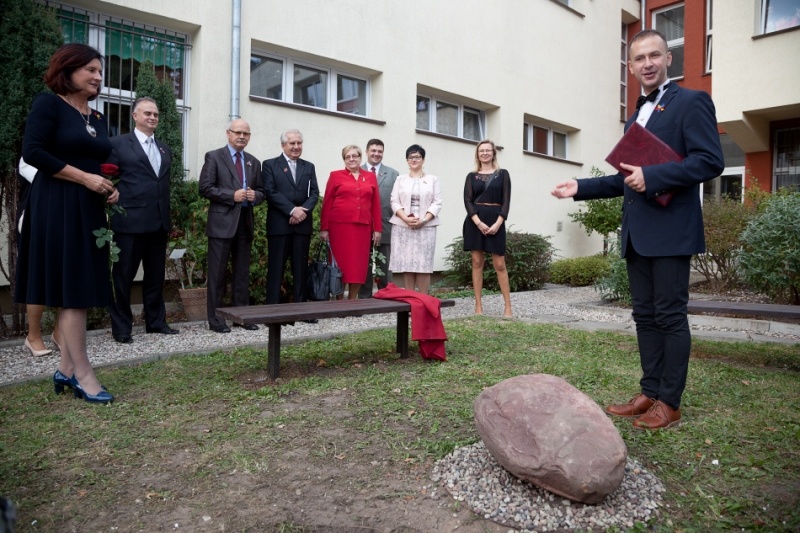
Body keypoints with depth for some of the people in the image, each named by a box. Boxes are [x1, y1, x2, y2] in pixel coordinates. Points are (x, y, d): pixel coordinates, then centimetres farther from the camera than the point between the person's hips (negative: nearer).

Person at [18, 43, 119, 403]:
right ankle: (83, 373, -2)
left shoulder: (99, 119, 17)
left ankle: (66, 369, 15)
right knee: (70, 289, -7)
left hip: (89, 209, 8)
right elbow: (32, 152, -13)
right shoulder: (49, 103, -4)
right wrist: (84, 178, -16)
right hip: (58, 207, -8)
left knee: (79, 289, 7)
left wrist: (109, 188, 2)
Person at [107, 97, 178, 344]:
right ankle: (121, 327, 13)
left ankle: (156, 321, 24)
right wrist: (116, 205, -12)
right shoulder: (118, 143, 0)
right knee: (123, 276, 3)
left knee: (156, 276, 13)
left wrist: (167, 216, 12)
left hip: (158, 222, 6)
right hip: (130, 221, -5)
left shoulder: (164, 149, 18)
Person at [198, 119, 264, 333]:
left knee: (242, 273, 9)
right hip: (222, 221, -5)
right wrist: (232, 195, -16)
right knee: (217, 273, -1)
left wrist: (255, 196, -6)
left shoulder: (254, 162, 16)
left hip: (245, 222, 5)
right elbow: (205, 188, -7)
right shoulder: (214, 157, 2)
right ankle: (215, 319, 6)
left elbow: (261, 191, 17)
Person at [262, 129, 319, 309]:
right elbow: (270, 192, -6)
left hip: (302, 224, 3)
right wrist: (292, 210, -15)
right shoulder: (270, 165, 5)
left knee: (301, 268, 5)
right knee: (276, 268, -1)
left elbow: (314, 193, 7)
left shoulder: (309, 167, 16)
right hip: (279, 224, -3)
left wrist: (303, 210, -11)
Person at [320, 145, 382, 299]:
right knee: (340, 263, 1)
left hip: (363, 227, 3)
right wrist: (324, 228, -4)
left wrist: (377, 229, 4)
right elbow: (327, 203, 2)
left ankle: (353, 300, 15)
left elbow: (375, 204, 10)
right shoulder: (336, 175, 5)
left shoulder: (370, 177, 12)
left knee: (358, 264, 4)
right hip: (340, 226, -2)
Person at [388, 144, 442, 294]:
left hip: (426, 227, -1)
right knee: (406, 264, -1)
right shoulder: (400, 179, 14)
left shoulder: (433, 179, 10)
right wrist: (405, 218, -12)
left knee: (424, 264, -4)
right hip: (403, 227, 1)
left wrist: (424, 220, -12)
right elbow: (395, 202, 5)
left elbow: (437, 203, 2)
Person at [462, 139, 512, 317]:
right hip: (475, 221, 1)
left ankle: (508, 307, 2)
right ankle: (478, 306, 6)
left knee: (499, 264, -3)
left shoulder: (503, 174, 8)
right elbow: (467, 200, 1)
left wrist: (497, 223, -13)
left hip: (495, 221, -1)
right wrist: (478, 222, -14)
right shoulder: (472, 176, 11)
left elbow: (506, 201, 1)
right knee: (477, 263, 1)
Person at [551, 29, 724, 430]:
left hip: (670, 229, -8)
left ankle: (669, 403, 6)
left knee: (670, 315, -3)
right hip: (637, 234, 8)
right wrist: (580, 188, 15)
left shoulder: (691, 102, -2)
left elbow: (710, 160, -13)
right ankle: (650, 393, 19)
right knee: (645, 316, 10)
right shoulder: (635, 119, 22)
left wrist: (652, 176, -21)